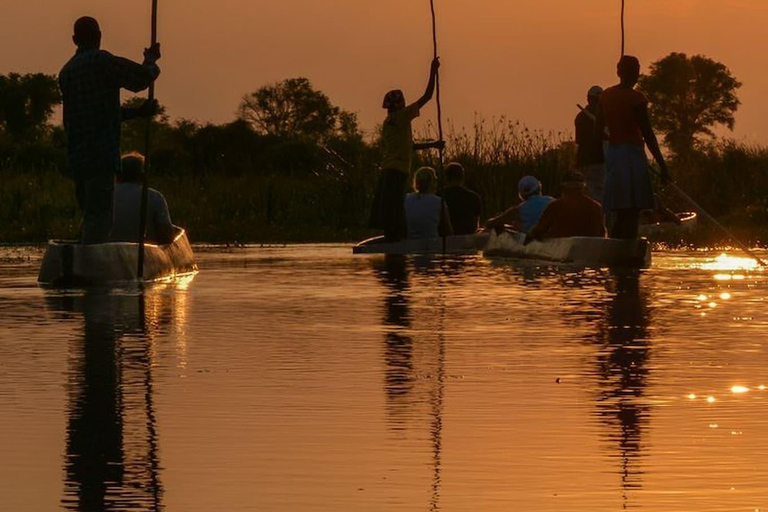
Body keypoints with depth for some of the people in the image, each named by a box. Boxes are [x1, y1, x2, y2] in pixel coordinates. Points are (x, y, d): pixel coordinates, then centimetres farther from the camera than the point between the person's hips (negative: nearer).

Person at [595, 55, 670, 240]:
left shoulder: (606, 96, 9)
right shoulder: (636, 98, -10)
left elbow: (598, 131, 13)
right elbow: (648, 135, -11)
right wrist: (662, 165, -8)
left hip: (612, 153, 7)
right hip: (632, 154, -7)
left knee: (617, 214, 11)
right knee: (632, 213, -7)